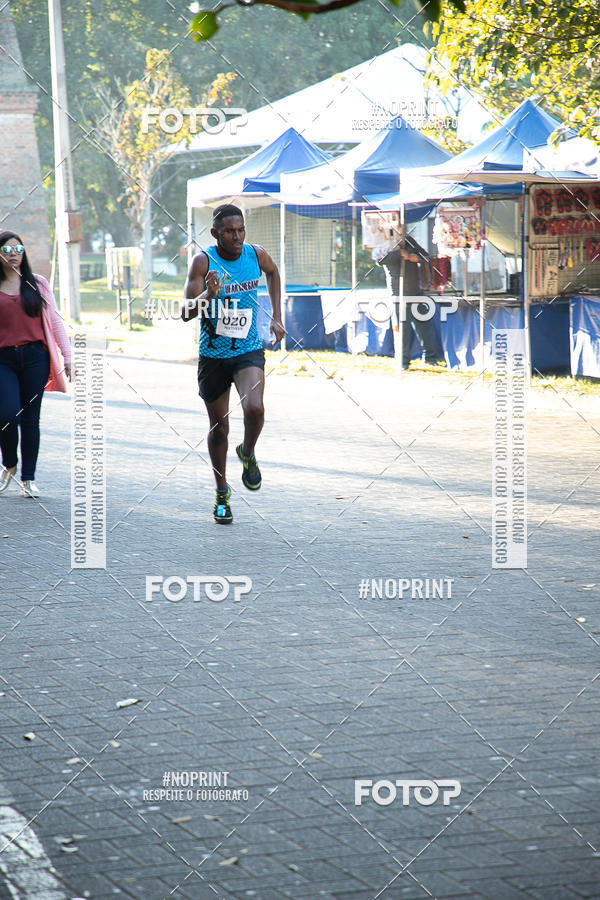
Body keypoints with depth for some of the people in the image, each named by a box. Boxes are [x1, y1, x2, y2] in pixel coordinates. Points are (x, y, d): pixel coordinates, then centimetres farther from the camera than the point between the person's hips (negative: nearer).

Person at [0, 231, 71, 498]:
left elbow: (54, 321, 9)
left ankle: (28, 479, 9)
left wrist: (67, 356, 3)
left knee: (30, 419, 1)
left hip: (35, 357, 1)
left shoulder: (37, 284, 10)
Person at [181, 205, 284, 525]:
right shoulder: (203, 261, -13)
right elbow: (186, 313, -19)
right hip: (212, 355, 0)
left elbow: (273, 272, 21)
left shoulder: (256, 255, -5)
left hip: (248, 351, 1)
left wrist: (276, 316, 16)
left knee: (254, 409, -26)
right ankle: (222, 492, 30)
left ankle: (248, 454, 7)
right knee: (219, 427, 10)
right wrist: (208, 295, -38)